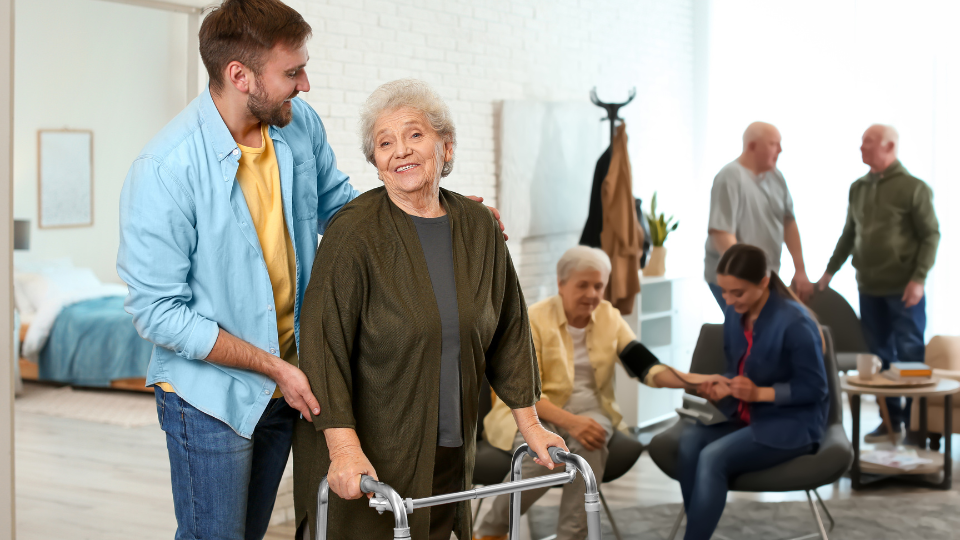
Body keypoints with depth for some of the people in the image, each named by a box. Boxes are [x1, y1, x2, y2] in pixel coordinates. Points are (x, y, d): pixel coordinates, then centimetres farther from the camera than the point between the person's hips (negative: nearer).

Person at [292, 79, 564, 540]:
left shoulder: (479, 226, 4)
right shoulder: (354, 232, -12)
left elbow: (508, 328, 12)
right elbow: (324, 341, -16)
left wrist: (529, 422, 12)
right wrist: (344, 447, -23)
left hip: (449, 450, 5)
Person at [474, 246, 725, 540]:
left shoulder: (609, 317, 6)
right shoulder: (535, 320, -8)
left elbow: (645, 366, -4)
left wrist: (693, 380, -24)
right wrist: (569, 422, -32)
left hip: (587, 409, 3)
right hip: (529, 413, -3)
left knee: (590, 443, -33)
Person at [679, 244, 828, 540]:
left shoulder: (794, 322, -17)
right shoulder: (733, 315, 3)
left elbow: (813, 388, -13)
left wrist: (759, 393, -22)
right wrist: (722, 388, -7)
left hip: (791, 425, -6)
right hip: (744, 418, 6)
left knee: (713, 457, -30)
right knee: (689, 440, -24)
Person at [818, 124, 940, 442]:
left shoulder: (913, 187, -7)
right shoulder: (858, 188, 10)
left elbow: (931, 235, -8)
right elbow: (849, 234, 19)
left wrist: (919, 278, -16)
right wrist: (830, 270, 17)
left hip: (903, 288, -5)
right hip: (869, 287, 6)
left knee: (910, 355, 0)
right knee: (880, 355, 9)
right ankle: (891, 420, 19)